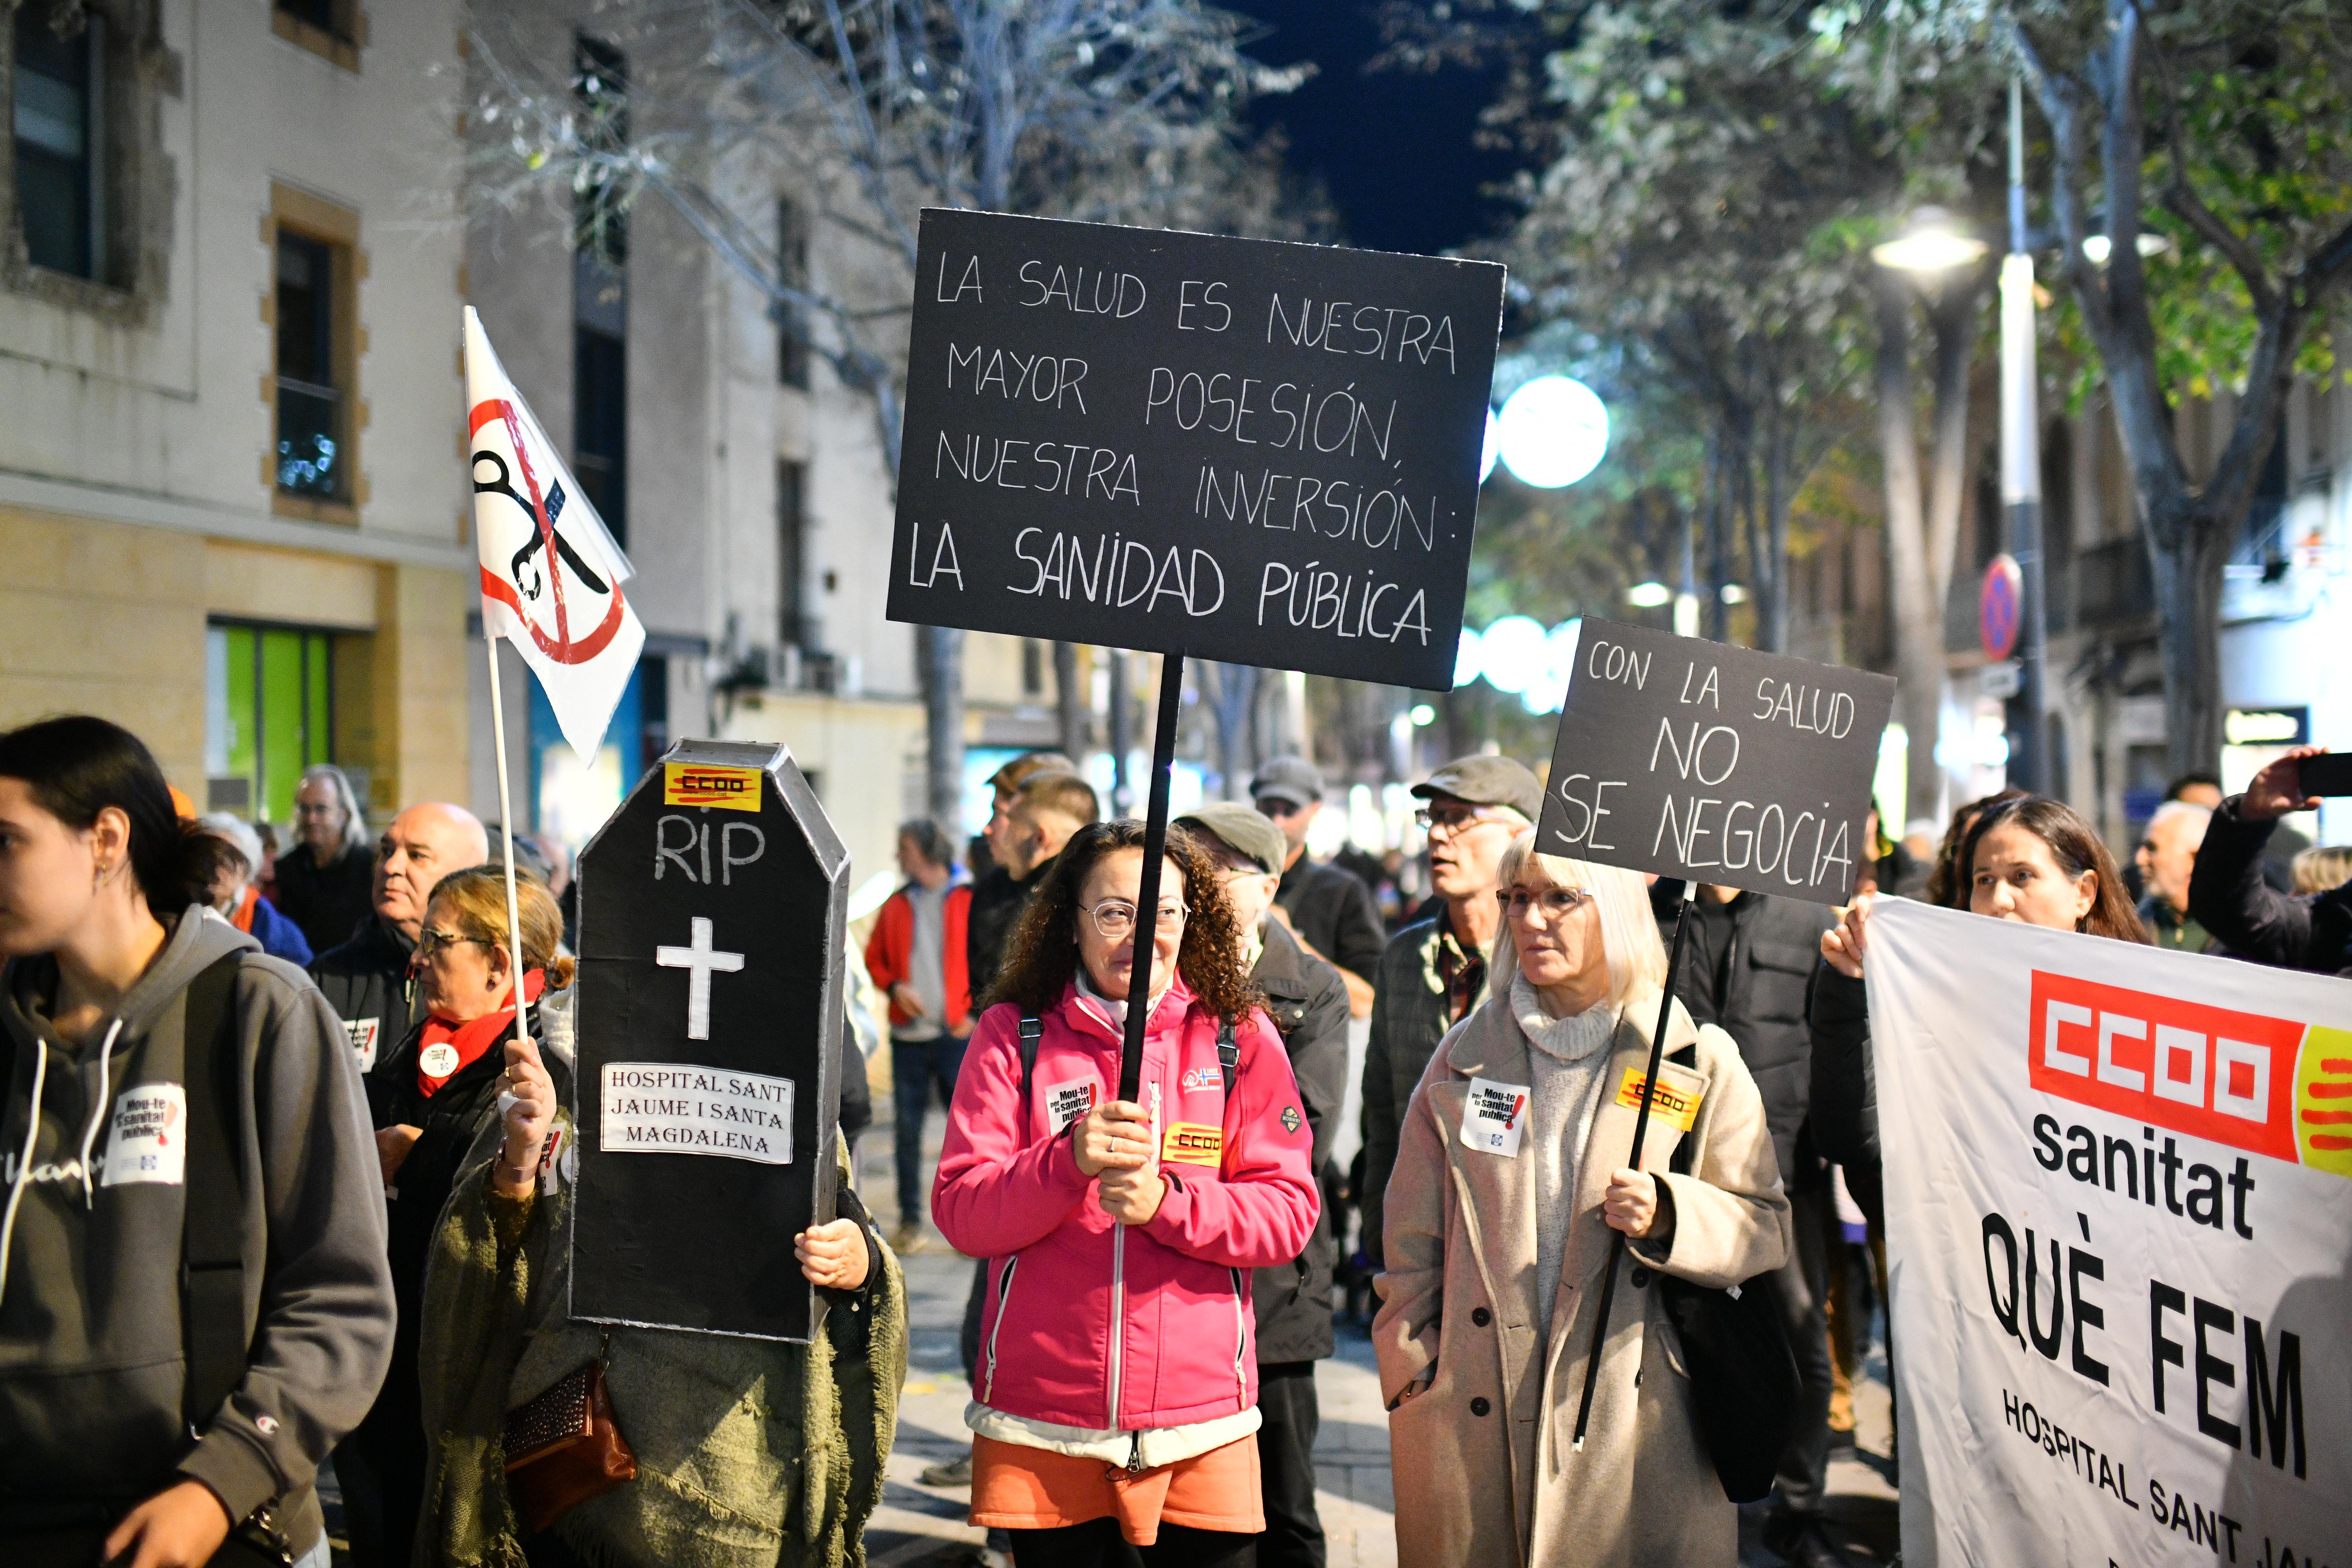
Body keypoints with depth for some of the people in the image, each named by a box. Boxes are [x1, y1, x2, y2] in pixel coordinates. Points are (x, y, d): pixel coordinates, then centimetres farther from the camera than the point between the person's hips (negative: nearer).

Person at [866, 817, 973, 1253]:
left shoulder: (969, 901, 0)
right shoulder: (897, 905, 11)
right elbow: (874, 958, 16)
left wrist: (974, 1012, -9)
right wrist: (895, 986, -3)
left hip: (957, 1033, -4)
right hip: (909, 1034, 4)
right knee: (907, 1127, 5)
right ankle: (910, 1221, 13)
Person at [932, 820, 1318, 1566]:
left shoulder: (1240, 1038, 4)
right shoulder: (1012, 1036, 3)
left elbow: (1290, 1212, -2)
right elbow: (959, 1213, -4)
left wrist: (1166, 1201, -18)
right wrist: (1068, 1162, -21)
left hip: (1200, 1426, 0)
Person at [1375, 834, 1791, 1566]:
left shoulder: (1698, 1062, 2)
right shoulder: (1466, 1054, 9)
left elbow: (1766, 1229, 3)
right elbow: (1413, 1248, 12)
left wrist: (1668, 1216, -15)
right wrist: (1411, 1387, 6)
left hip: (1638, 1421, -2)